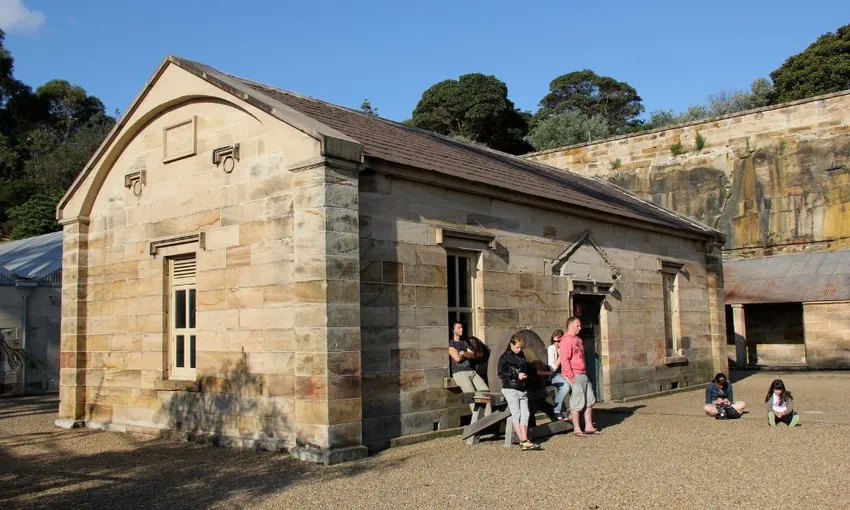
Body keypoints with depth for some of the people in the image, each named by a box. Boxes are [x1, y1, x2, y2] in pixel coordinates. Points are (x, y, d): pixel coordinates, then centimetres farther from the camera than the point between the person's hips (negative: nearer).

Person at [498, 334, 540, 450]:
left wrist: (527, 373, 11)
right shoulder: (504, 357, -3)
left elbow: (527, 368, 32)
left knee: (525, 414, -3)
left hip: (522, 389, 6)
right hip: (510, 389, -6)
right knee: (516, 414, -9)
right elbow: (501, 374, -9)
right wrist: (516, 375, -15)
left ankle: (525, 440, -5)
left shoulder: (521, 355, 17)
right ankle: (523, 441, -11)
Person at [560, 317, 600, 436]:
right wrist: (571, 376, -22)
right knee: (577, 402, -3)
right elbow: (564, 359, -20)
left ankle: (589, 427, 20)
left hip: (583, 375, 10)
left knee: (590, 400, 12)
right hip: (574, 376, -10)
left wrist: (584, 372, 19)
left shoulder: (578, 340, 17)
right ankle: (577, 429, 6)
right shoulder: (566, 340, -13)